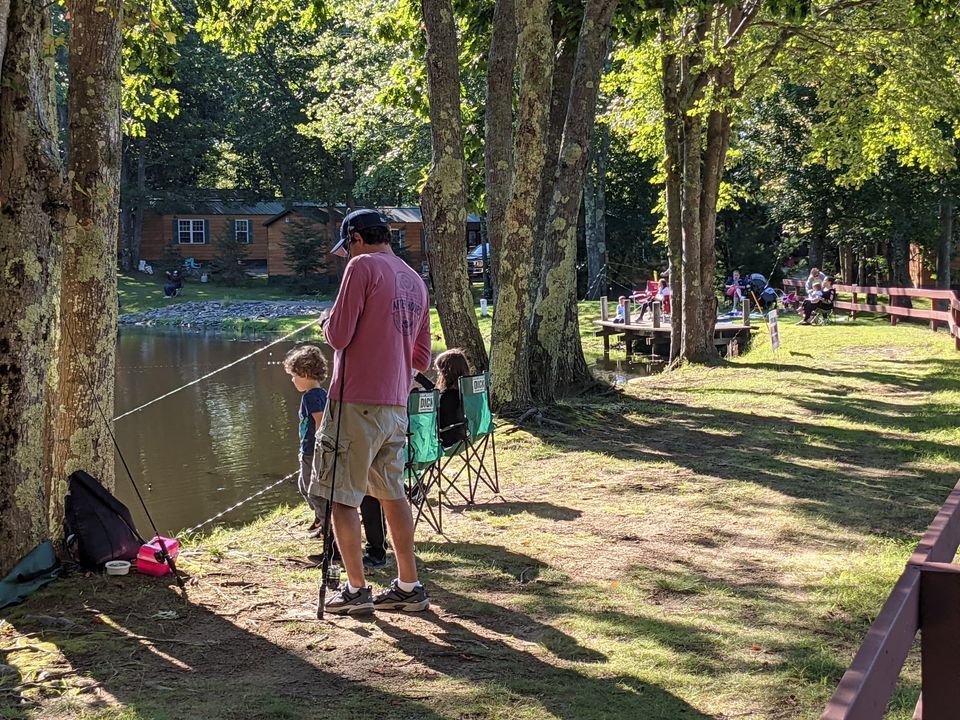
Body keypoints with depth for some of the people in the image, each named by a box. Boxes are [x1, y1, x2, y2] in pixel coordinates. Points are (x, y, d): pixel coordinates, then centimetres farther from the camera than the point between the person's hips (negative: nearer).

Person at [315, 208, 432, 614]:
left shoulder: (362, 267, -9)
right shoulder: (415, 281, 15)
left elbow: (338, 336, -13)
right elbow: (422, 358, 17)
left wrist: (326, 320, 7)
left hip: (356, 402, -8)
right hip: (396, 406, 8)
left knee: (341, 496, 1)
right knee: (392, 494, 15)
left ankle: (356, 591, 4)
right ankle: (409, 587, 19)